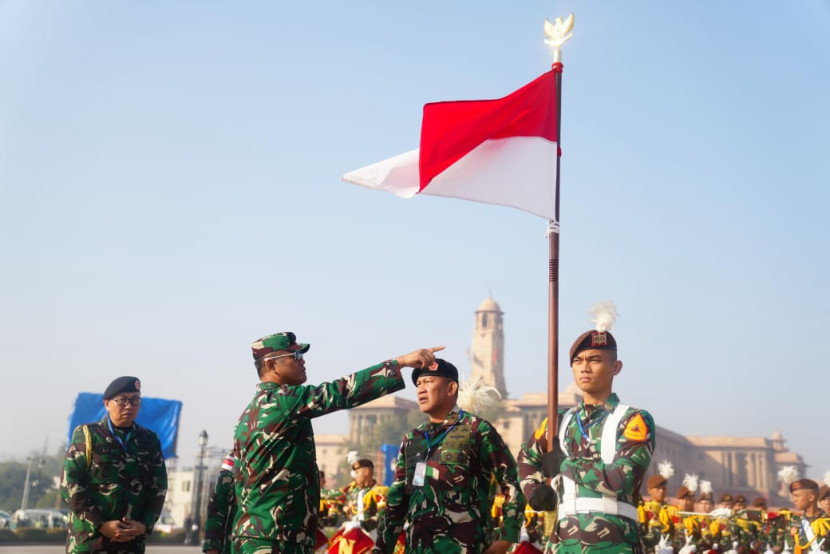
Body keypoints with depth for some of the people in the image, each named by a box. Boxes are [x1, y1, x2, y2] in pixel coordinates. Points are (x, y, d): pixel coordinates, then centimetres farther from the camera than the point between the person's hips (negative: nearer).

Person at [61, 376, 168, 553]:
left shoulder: (149, 441, 10)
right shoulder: (86, 435, 1)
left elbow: (159, 487, 10)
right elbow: (69, 484, -5)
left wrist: (145, 524, -7)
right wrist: (101, 525, -13)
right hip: (88, 539, -3)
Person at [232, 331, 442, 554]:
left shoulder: (250, 414, 16)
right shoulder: (280, 399, -13)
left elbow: (228, 478, 17)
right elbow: (341, 392, -23)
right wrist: (401, 362, -23)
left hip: (254, 535, 10)